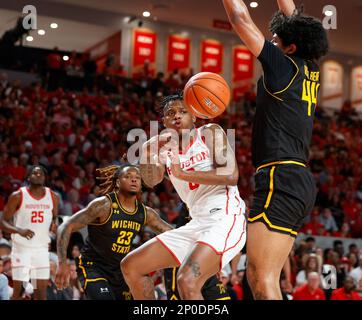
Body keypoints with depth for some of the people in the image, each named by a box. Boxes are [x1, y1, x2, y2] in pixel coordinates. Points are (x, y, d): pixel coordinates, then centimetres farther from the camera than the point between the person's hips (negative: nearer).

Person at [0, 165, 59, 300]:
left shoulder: (53, 197, 2)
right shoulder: (18, 196, -9)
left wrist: (55, 223, -7)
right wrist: (19, 230, -26)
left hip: (42, 248, 3)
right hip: (21, 248, -3)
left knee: (42, 289, 3)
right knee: (19, 289, -2)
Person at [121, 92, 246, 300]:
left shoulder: (211, 133, 0)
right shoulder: (165, 146, 15)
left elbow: (232, 175, -15)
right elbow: (151, 181, -5)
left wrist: (183, 174, -21)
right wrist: (148, 151, -24)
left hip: (226, 220, -7)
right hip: (197, 224, 7)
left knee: (187, 282, -30)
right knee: (131, 266, 8)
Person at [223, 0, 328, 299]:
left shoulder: (284, 65, -5)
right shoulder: (311, 71, 16)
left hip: (281, 178, -10)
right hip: (302, 182, 10)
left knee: (262, 279, -14)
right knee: (260, 277, 15)